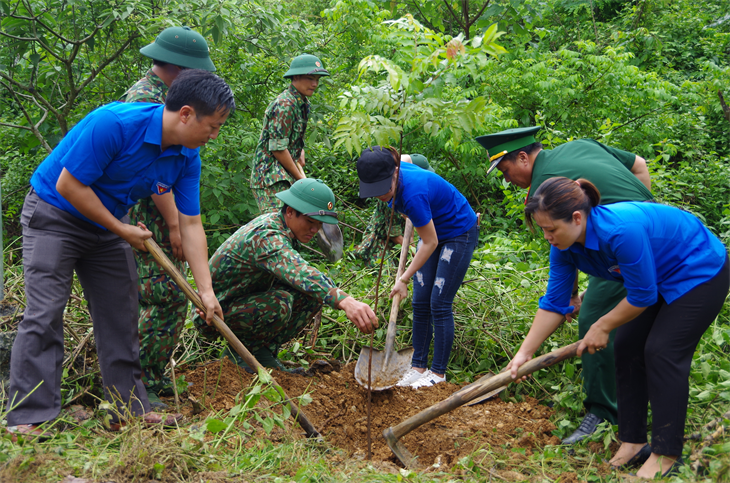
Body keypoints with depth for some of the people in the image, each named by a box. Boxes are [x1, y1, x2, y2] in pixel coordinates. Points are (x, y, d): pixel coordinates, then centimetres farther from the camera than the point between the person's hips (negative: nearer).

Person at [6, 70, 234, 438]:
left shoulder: (187, 157, -10)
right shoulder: (114, 123, -31)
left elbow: (190, 224, -6)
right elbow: (68, 185, -26)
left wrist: (205, 290, -10)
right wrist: (122, 230, -17)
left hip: (107, 225, 7)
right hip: (54, 215, -7)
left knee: (121, 315, 5)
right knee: (44, 314, -11)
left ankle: (129, 408, 13)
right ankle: (27, 418, -5)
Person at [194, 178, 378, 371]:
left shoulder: (276, 222, 1)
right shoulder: (265, 235, -30)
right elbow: (300, 274, -49)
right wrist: (345, 301, -62)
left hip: (248, 301, 9)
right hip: (213, 314, -9)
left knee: (314, 294, -5)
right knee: (279, 303, -35)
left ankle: (264, 351, 3)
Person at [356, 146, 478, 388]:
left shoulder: (412, 193, -38)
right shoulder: (397, 168, -16)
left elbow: (430, 243, -27)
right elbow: (408, 160, 11)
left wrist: (404, 279, -20)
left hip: (459, 234, -8)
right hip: (434, 229, 8)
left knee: (439, 304, -8)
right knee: (420, 303, 4)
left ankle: (438, 372, 4)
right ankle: (418, 366, 12)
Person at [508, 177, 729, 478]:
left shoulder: (622, 230, -39)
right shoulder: (564, 246, -14)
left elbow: (642, 296, -28)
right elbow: (554, 304, -7)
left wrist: (602, 328, -14)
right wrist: (525, 352, -9)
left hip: (701, 271, -8)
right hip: (657, 276, 8)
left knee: (662, 352, -13)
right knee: (627, 348, 2)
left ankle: (666, 455, -3)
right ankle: (633, 442, 12)